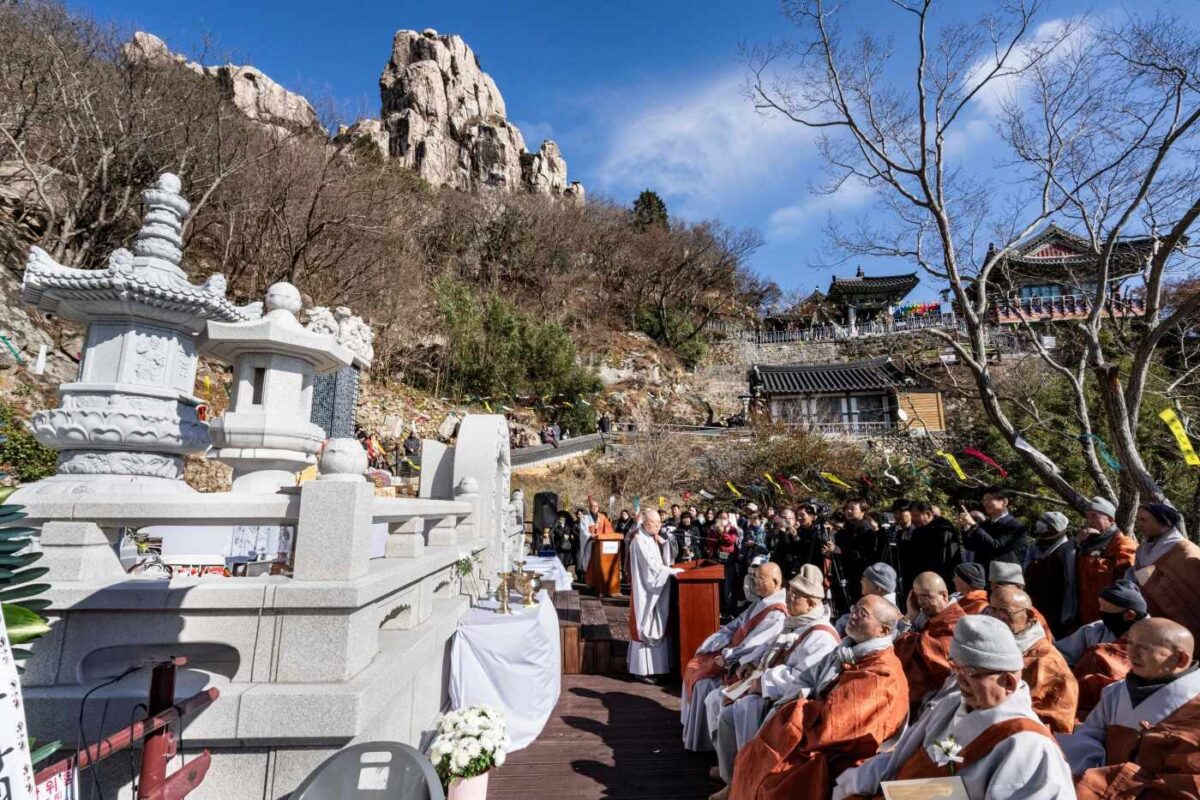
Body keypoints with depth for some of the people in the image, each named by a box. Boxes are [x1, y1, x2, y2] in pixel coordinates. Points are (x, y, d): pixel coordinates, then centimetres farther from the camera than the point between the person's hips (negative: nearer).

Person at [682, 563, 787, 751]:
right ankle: (693, 728, 20)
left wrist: (727, 657, -20)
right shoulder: (760, 604, 8)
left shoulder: (777, 614, -20)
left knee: (706, 681, -15)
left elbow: (756, 645, -26)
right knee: (695, 667, 6)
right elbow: (733, 627, 10)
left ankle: (703, 740, 4)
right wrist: (718, 648, -2)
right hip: (734, 655, 9)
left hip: (744, 666, -9)